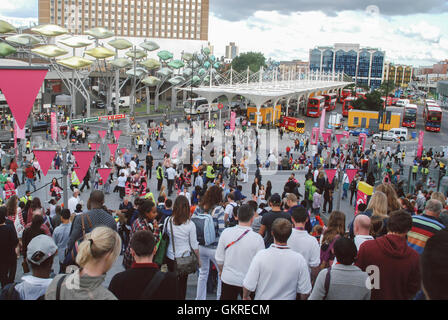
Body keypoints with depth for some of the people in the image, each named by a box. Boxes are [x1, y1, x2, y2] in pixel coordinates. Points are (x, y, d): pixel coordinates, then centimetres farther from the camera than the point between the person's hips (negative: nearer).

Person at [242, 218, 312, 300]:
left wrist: (245, 297, 2)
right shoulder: (299, 259, -19)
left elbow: (248, 286, -18)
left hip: (262, 298, -1)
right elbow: (305, 292, -12)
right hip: (288, 298, 2)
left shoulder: (261, 256, -23)